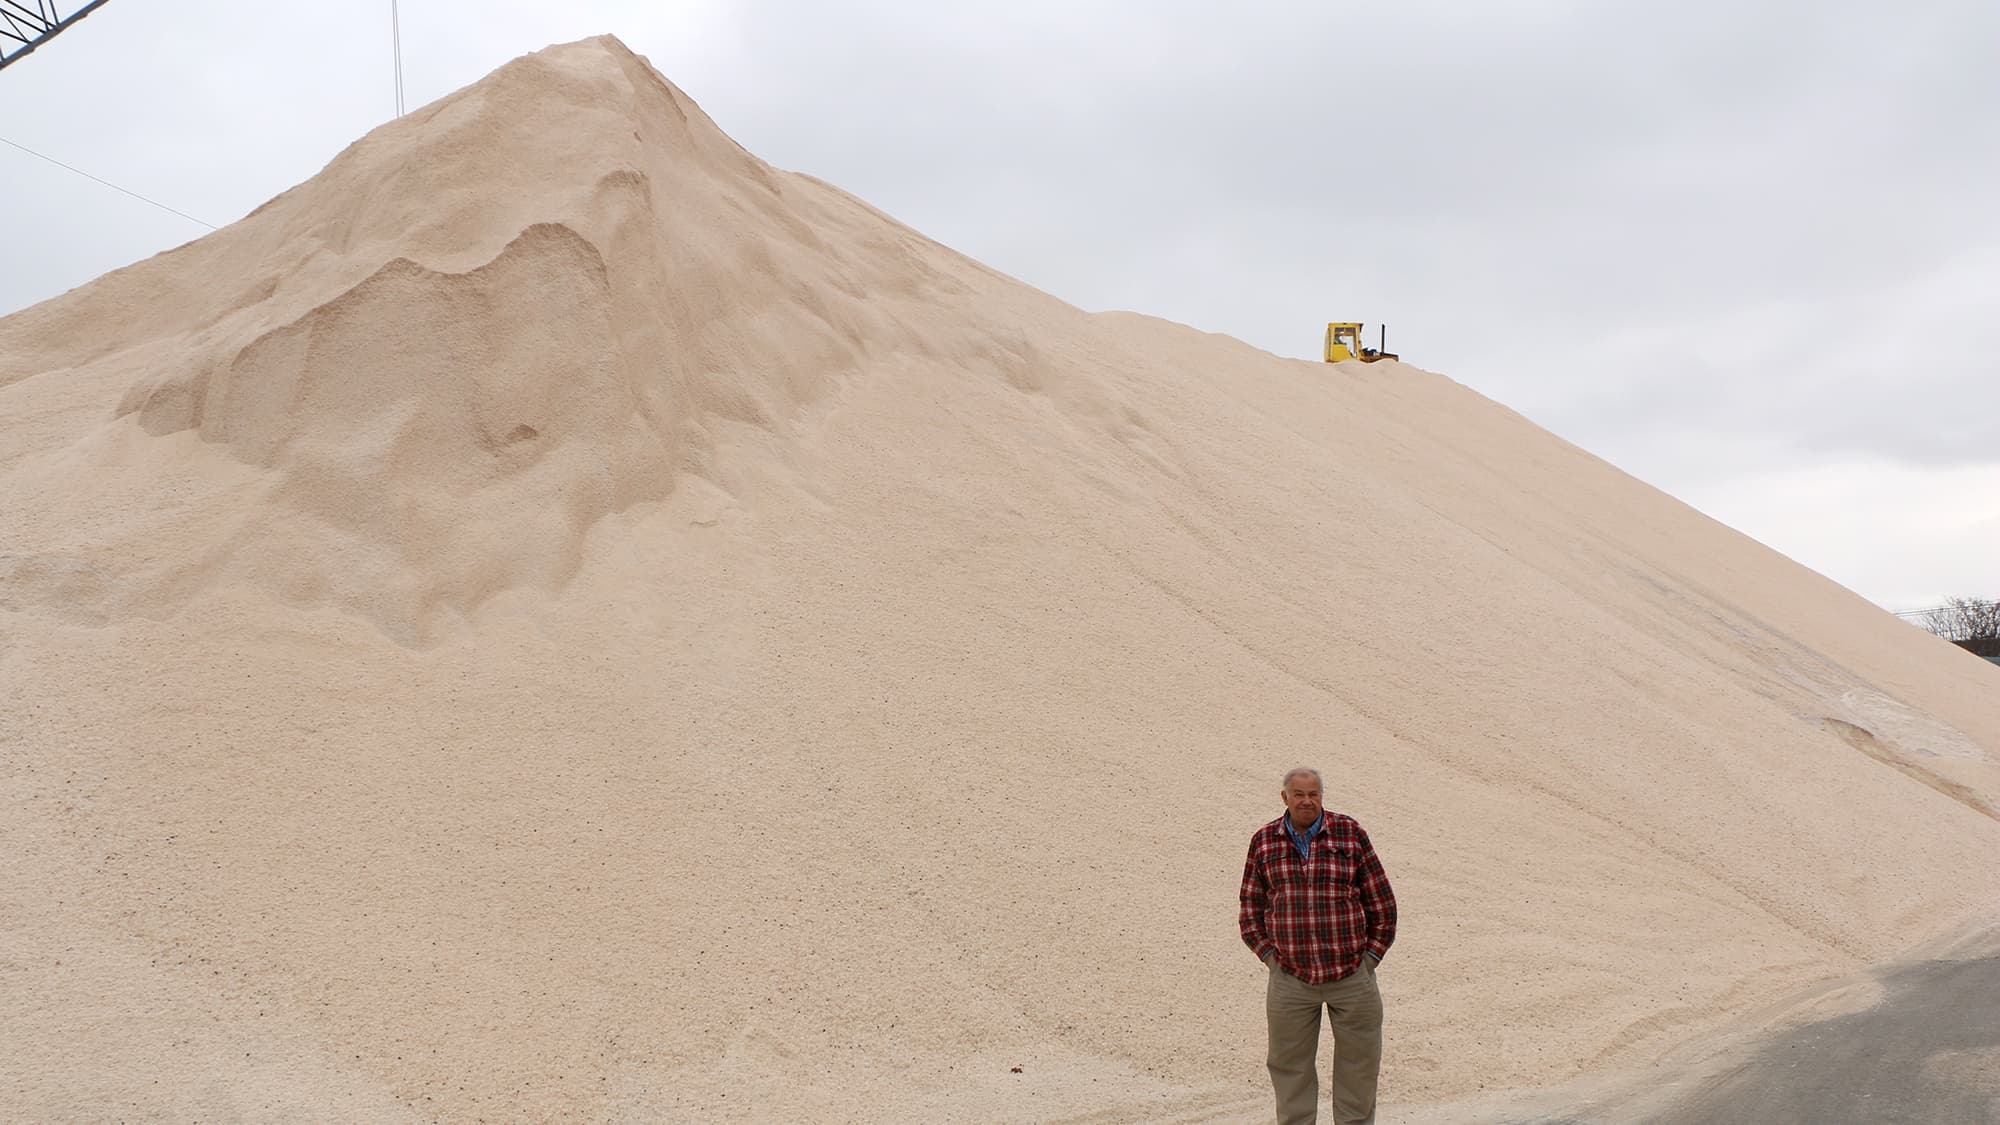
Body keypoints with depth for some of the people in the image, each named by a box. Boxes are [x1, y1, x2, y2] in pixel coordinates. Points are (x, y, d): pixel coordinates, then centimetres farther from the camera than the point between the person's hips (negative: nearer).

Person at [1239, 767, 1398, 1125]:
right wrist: (1270, 957, 3)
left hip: (1352, 975, -1)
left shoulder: (1350, 834, 0)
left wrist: (1370, 956, 1)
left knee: (1358, 1064, 7)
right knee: (1289, 1067, 6)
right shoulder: (1264, 841, 4)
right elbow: (1250, 908, 12)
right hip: (1290, 977, 1)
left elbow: (1382, 903, 5)